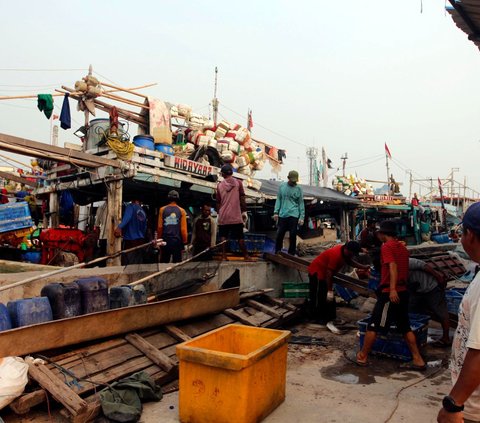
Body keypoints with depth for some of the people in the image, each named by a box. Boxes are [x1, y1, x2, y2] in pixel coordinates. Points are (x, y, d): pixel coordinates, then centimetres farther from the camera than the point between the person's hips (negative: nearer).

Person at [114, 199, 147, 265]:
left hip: (130, 240, -6)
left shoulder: (131, 206, -3)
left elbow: (127, 217, -24)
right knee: (138, 264, 8)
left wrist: (120, 227, -37)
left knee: (128, 265, -6)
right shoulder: (143, 212, 15)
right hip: (140, 240, 6)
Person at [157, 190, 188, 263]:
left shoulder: (162, 210, -1)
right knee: (177, 263, 5)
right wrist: (184, 242, 3)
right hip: (177, 241, -1)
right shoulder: (181, 211, -4)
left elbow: (160, 227, -2)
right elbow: (183, 229, -6)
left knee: (164, 262, 9)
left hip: (165, 240, 1)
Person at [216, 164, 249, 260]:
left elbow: (218, 202, 7)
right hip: (236, 216, -1)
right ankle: (245, 255, 9)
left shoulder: (220, 185, 3)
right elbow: (242, 198, -4)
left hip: (223, 216, 1)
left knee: (223, 236, 8)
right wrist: (244, 212, 1)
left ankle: (224, 256, 4)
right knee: (240, 237, 6)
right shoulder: (238, 183, -2)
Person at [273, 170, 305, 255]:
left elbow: (301, 203, 4)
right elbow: (278, 199, 12)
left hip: (294, 215, -1)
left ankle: (291, 254, 12)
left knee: (293, 235, 2)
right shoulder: (282, 186, 8)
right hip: (282, 215, 1)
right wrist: (276, 212, 3)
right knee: (279, 234, 2)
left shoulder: (298, 189, 3)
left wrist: (302, 217, -2)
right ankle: (277, 253, 14)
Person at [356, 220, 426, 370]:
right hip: (403, 292, 8)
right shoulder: (402, 247, 14)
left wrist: (392, 289, -33)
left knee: (373, 326, 3)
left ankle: (362, 357, 13)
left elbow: (392, 266, -25)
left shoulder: (386, 246, -11)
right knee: (405, 327, 15)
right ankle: (418, 360, 16)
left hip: (390, 293, -8)